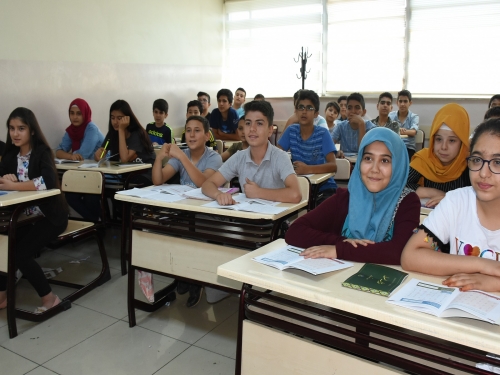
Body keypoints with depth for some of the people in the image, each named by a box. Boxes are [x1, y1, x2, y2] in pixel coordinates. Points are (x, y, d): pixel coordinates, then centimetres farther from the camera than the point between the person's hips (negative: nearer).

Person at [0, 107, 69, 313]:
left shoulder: (41, 152, -14)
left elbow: (48, 180, -32)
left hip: (49, 216, -6)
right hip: (24, 216, 6)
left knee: (21, 253, -19)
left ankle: (49, 298, -3)